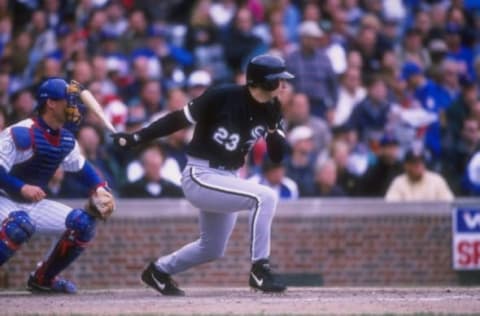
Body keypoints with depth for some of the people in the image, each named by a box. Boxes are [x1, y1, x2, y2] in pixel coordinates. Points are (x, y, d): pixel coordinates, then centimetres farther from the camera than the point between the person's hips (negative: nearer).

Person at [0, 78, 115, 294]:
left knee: (83, 223, -2)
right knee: (21, 224, -40)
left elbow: (81, 166, 19)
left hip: (33, 204, 8)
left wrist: (99, 189, 3)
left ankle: (43, 278, 11)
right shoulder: (21, 134, -23)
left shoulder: (66, 140, 3)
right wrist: (22, 188, -38)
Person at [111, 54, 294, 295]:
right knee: (265, 197, -25)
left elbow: (278, 156, -1)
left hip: (227, 179, 8)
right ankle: (260, 270, -18)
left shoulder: (271, 110, -1)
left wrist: (273, 128, -20)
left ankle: (159, 271, 41)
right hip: (200, 176, -8)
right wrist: (135, 138, -13)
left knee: (212, 249, 19)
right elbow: (179, 119, -12)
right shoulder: (223, 97, -19)